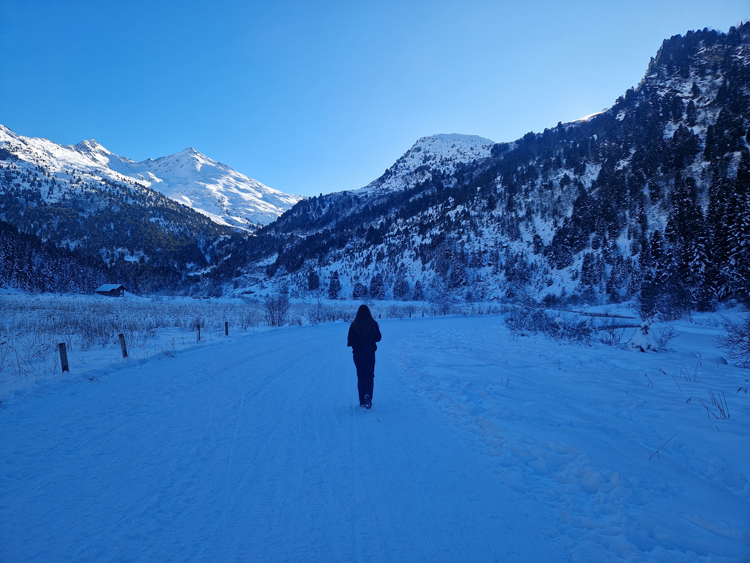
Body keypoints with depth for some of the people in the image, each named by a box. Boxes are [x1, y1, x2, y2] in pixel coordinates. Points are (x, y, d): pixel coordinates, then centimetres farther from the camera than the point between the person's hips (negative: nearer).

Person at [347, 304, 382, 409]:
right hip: (370, 353, -1)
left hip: (357, 354, 1)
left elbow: (350, 341, -5)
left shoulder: (354, 325, -7)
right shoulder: (373, 324, -8)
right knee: (369, 376, 5)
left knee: (360, 377, 11)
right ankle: (368, 395, -19)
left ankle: (362, 401, 13)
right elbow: (378, 338, -1)